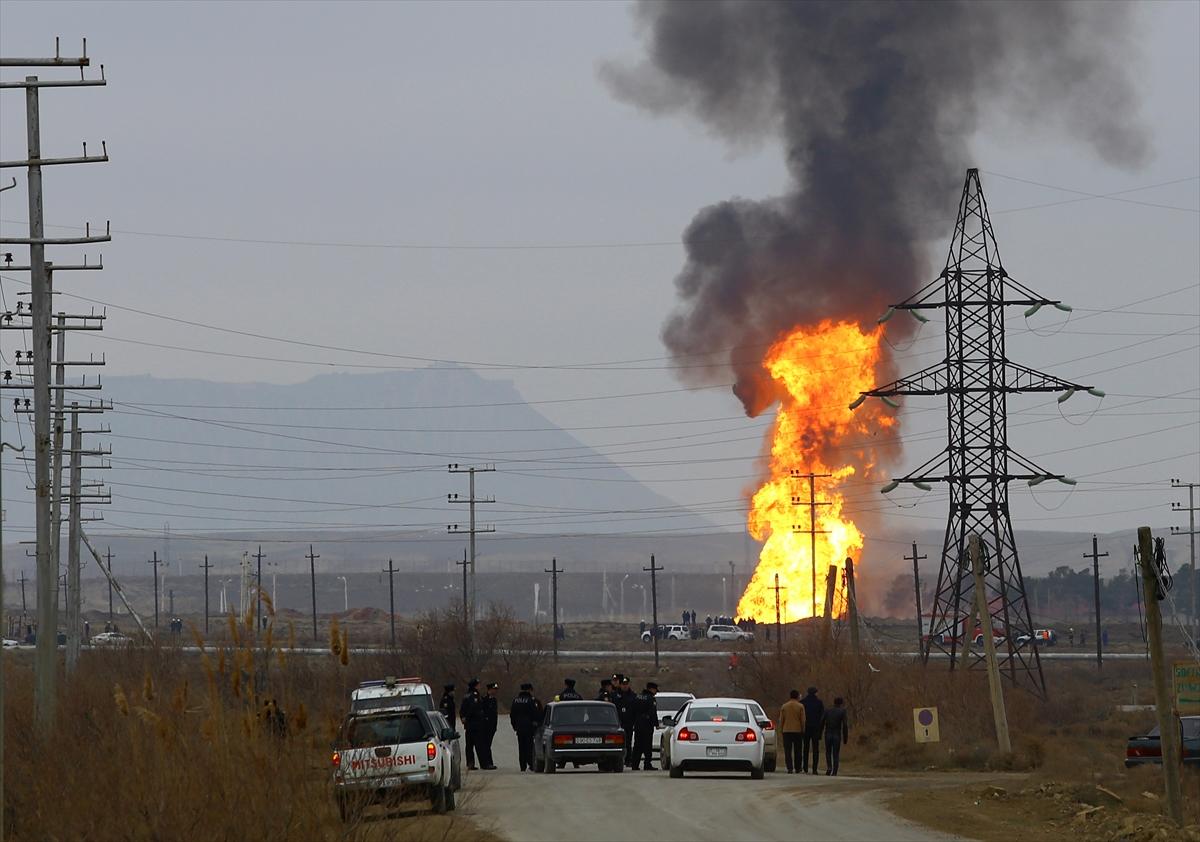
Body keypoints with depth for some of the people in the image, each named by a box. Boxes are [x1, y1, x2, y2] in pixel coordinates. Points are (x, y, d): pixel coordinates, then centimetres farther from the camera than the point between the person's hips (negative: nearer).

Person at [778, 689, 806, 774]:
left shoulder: (784, 706, 3)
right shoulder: (800, 706, -2)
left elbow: (781, 720, 4)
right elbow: (803, 720, -2)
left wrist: (781, 730, 13)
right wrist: (803, 730, 8)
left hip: (786, 731, 1)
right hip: (797, 731, -1)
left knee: (788, 751, 0)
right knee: (797, 751, 9)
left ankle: (789, 768, -9)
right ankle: (797, 768, 13)